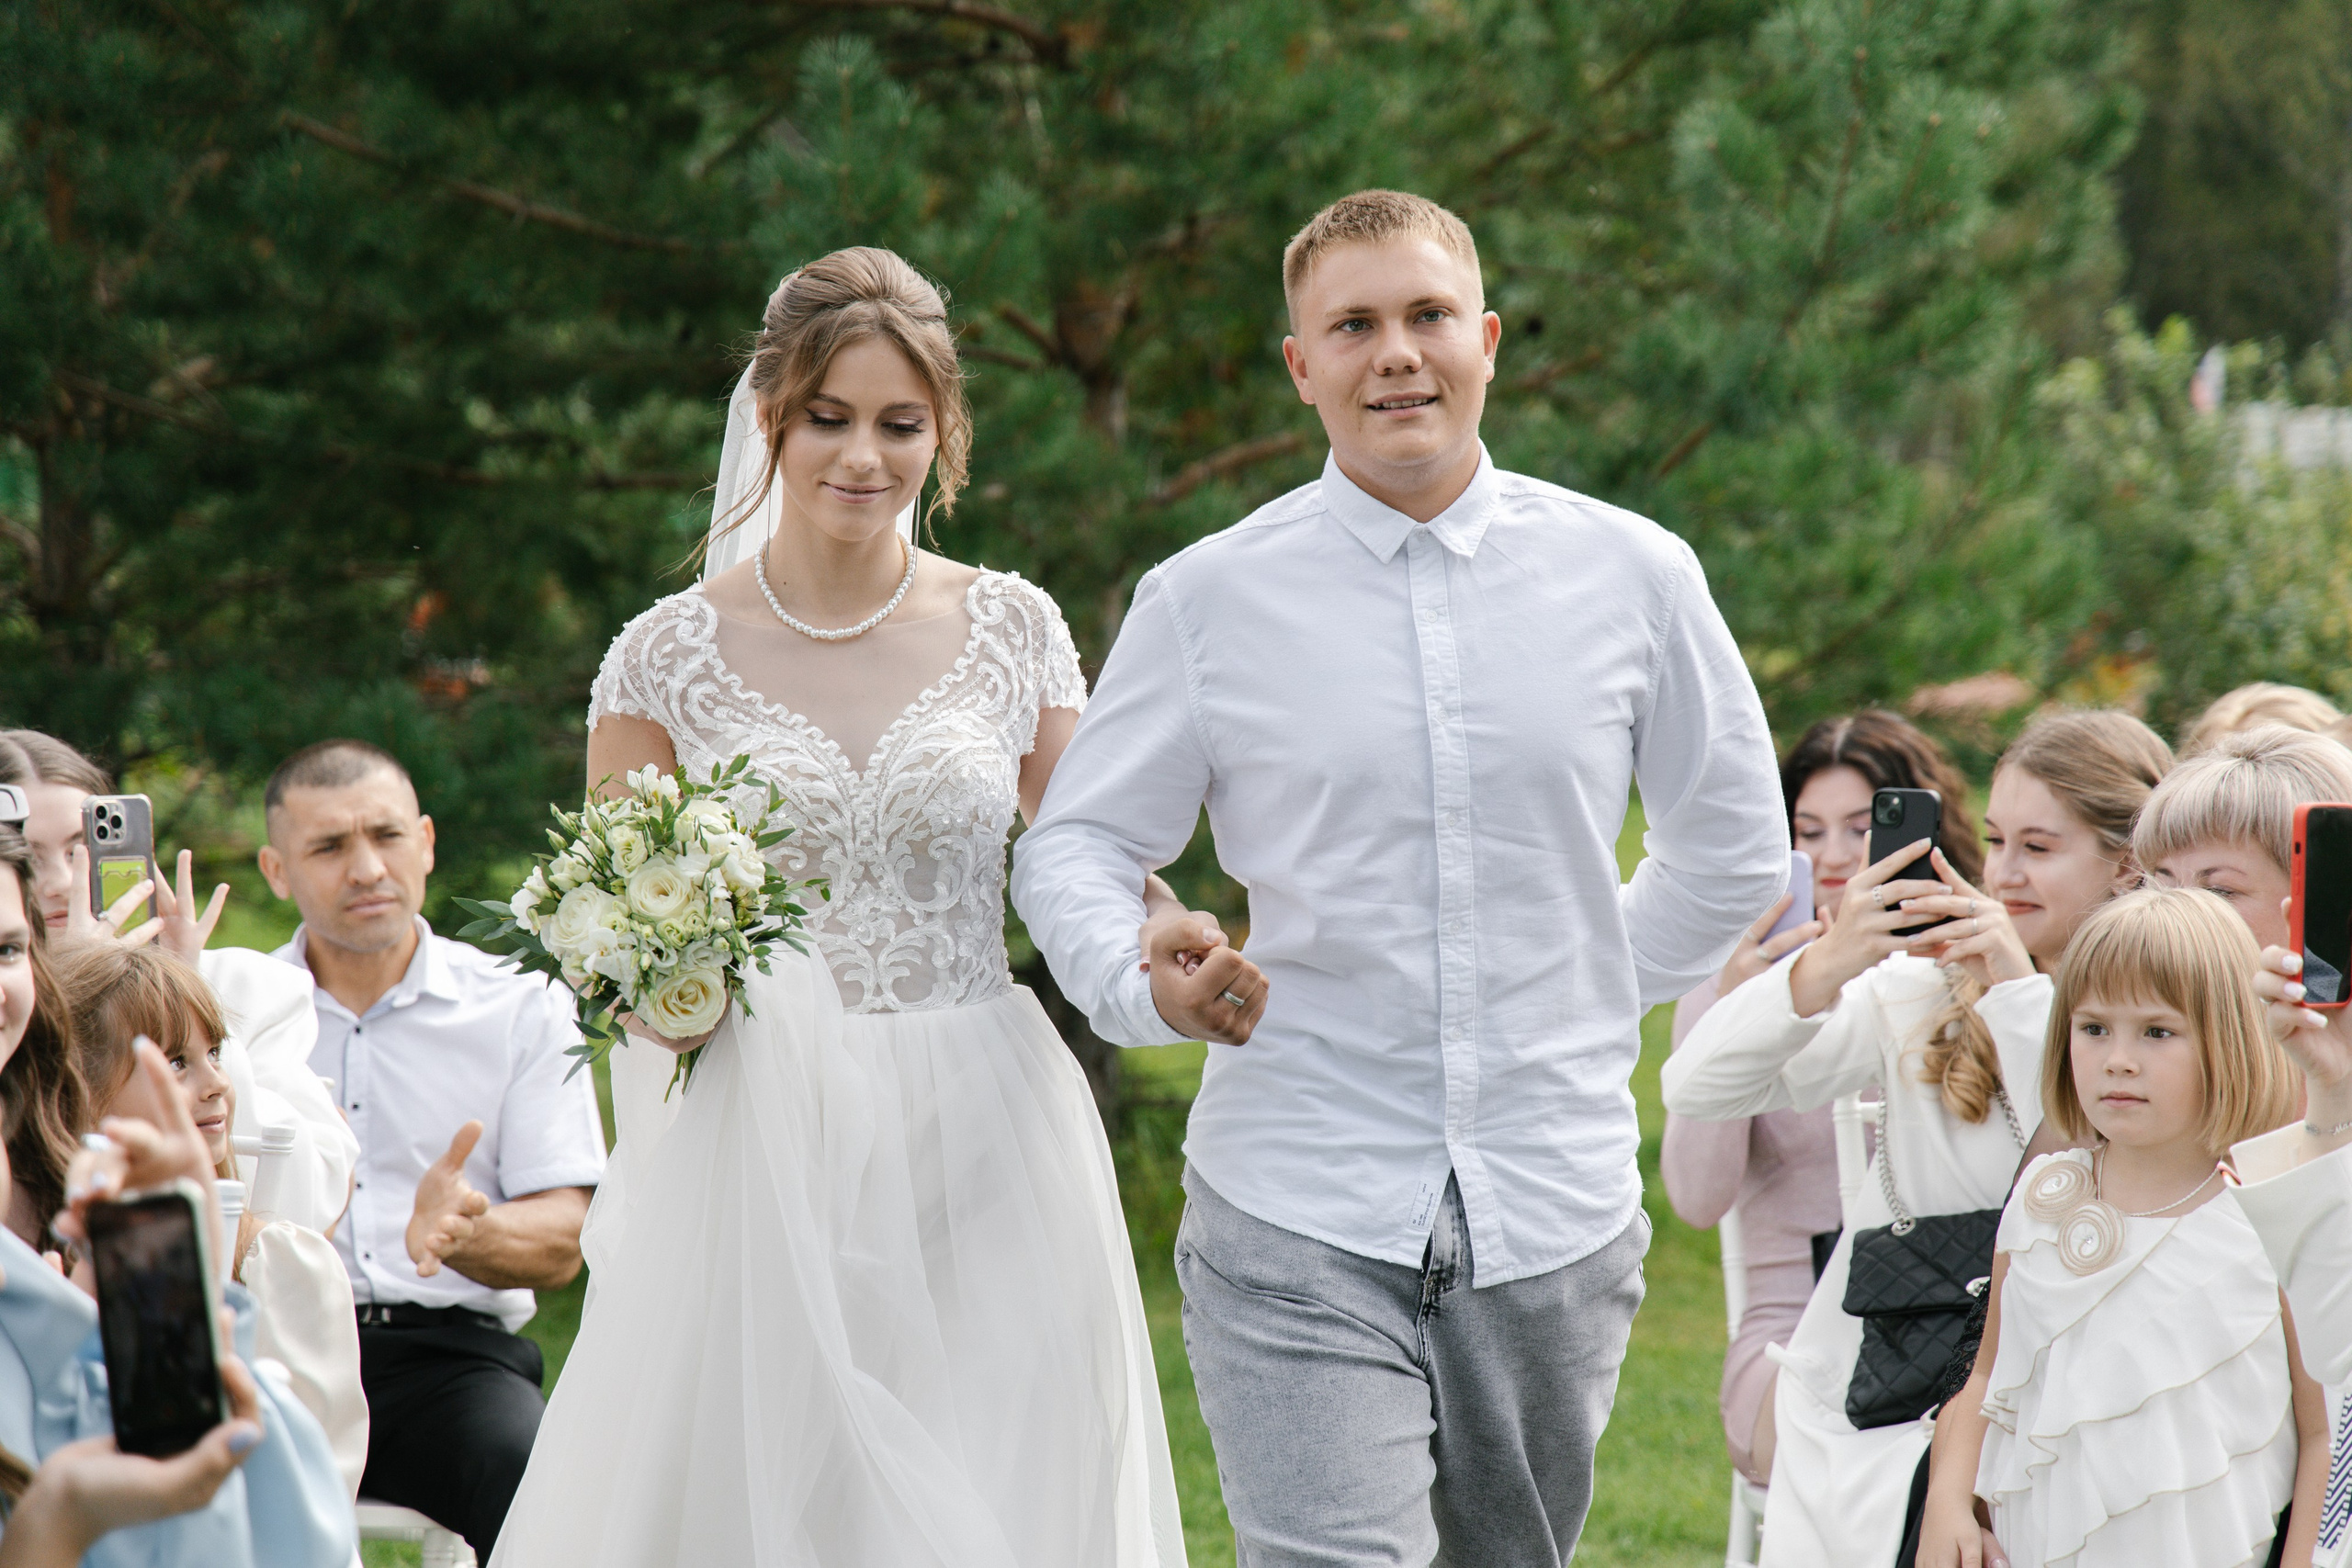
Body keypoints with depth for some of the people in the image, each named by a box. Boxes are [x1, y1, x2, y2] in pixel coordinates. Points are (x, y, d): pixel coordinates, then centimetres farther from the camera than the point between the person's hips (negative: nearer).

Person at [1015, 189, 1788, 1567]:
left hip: (1557, 1215, 3)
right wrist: (1144, 979, -15)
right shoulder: (1207, 599, 0)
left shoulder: (1635, 576, 4)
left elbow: (1735, 847, 17)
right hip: (1300, 1227, -2)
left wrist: (1594, 1000, 13)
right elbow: (1075, 845, 5)